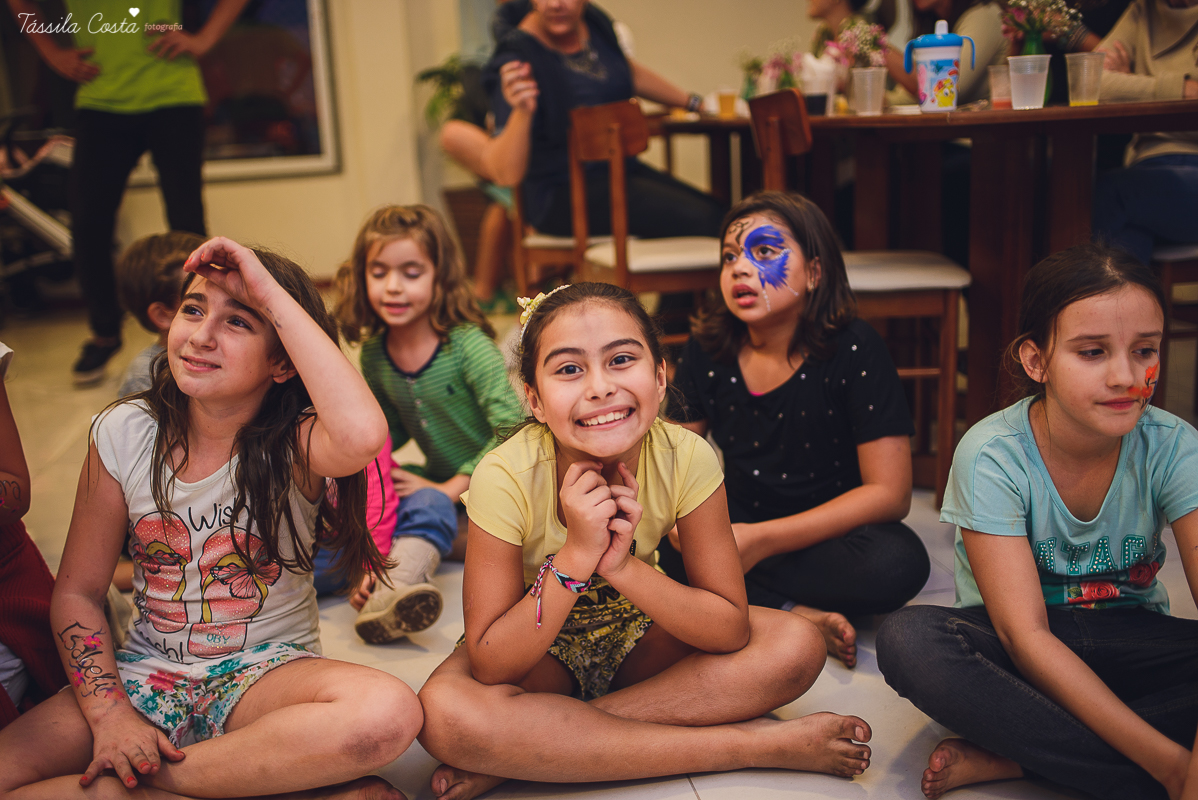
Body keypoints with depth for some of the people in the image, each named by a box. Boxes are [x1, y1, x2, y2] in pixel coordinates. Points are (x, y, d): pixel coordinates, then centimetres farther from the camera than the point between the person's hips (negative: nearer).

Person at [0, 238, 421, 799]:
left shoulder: (293, 443, -13)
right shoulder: (124, 433, -4)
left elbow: (363, 436, -41)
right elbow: (78, 592, 3)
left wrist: (272, 292, -32)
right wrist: (109, 713, -13)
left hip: (266, 670, -2)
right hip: (148, 672, 3)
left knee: (389, 712, -34)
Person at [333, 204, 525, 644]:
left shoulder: (467, 344, -20)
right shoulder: (374, 355, -2)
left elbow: (514, 430, -24)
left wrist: (450, 489, -23)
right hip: (439, 480, 6)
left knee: (427, 505, -32)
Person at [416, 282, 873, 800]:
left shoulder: (686, 459, -23)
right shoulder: (506, 479, -28)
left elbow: (732, 629, -20)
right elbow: (490, 666, -25)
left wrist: (622, 566, -36)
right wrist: (577, 556, -39)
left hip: (636, 633, 3)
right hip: (533, 650, -2)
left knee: (797, 647, -21)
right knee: (445, 711, -35)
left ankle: (534, 749, -21)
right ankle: (754, 744, -26)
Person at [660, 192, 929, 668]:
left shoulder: (855, 351, -13)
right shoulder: (707, 349, -1)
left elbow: (889, 493, -17)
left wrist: (760, 540, -23)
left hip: (827, 535, -3)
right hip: (735, 528, 3)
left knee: (898, 563, -34)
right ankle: (796, 615, -23)